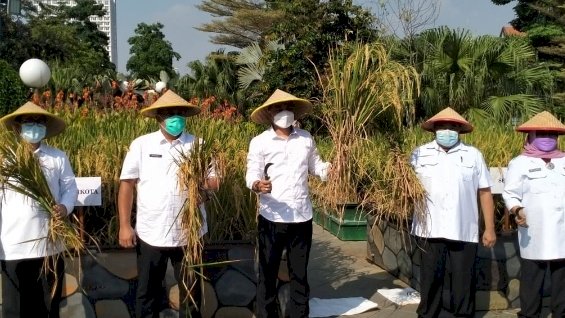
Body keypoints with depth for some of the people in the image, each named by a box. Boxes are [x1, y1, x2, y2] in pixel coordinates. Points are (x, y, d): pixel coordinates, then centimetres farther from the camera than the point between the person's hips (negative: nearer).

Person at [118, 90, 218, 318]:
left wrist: (205, 182, -21)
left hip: (189, 233, 1)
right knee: (147, 292, 13)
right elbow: (126, 184, 1)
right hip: (150, 234, 0)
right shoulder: (141, 144, -1)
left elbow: (213, 181, 4)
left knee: (190, 291, 14)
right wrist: (125, 226, -3)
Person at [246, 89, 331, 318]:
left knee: (299, 273, 14)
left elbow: (315, 166, 15)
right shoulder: (259, 142, -2)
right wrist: (257, 185, -30)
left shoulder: (306, 138, 8)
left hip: (302, 217, 3)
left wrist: (331, 169, -5)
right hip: (272, 218, -3)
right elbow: (252, 175, -8)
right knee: (268, 273, 5)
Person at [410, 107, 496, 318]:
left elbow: (485, 192, 6)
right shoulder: (420, 153, 6)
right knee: (430, 279, 8)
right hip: (430, 230, 0)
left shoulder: (473, 155, 6)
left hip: (464, 231, 0)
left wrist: (490, 228, 3)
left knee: (464, 280, 8)